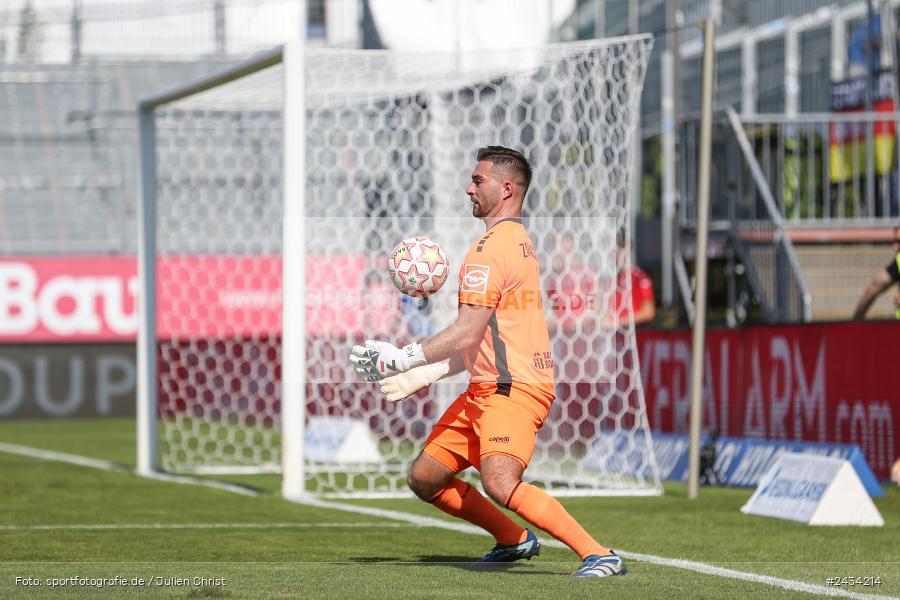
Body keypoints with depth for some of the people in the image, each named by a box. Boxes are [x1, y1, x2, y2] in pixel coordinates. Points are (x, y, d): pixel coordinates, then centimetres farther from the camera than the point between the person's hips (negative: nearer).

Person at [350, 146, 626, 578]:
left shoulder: (490, 250, -12)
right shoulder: (518, 243, 21)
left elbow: (467, 333, -17)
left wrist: (404, 359, -8)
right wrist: (422, 376, 22)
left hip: (512, 389, -10)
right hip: (485, 388, 10)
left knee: (500, 484, -29)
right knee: (424, 478, 13)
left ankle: (599, 555, -26)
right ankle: (515, 540, 25)